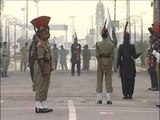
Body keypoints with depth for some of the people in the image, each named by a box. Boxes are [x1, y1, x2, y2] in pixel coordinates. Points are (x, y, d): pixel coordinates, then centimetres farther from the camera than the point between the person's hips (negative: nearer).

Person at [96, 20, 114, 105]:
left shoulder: (98, 44, -5)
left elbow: (98, 56, -9)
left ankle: (99, 99, 6)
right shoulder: (111, 44, -3)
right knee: (108, 81, 4)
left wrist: (101, 65, -8)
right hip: (108, 62, 0)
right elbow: (112, 56, -7)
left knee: (99, 81, 6)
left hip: (100, 63, 0)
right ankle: (108, 99, 0)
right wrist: (108, 65, -6)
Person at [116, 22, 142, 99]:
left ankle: (125, 95, 2)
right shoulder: (132, 46, -3)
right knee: (131, 80, 5)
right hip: (131, 64, 0)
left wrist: (118, 65, 0)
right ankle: (130, 95, 5)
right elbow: (135, 56, -2)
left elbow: (119, 56, -6)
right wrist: (140, 53, 17)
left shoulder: (121, 46, -3)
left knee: (124, 80, 4)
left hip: (123, 64, 0)